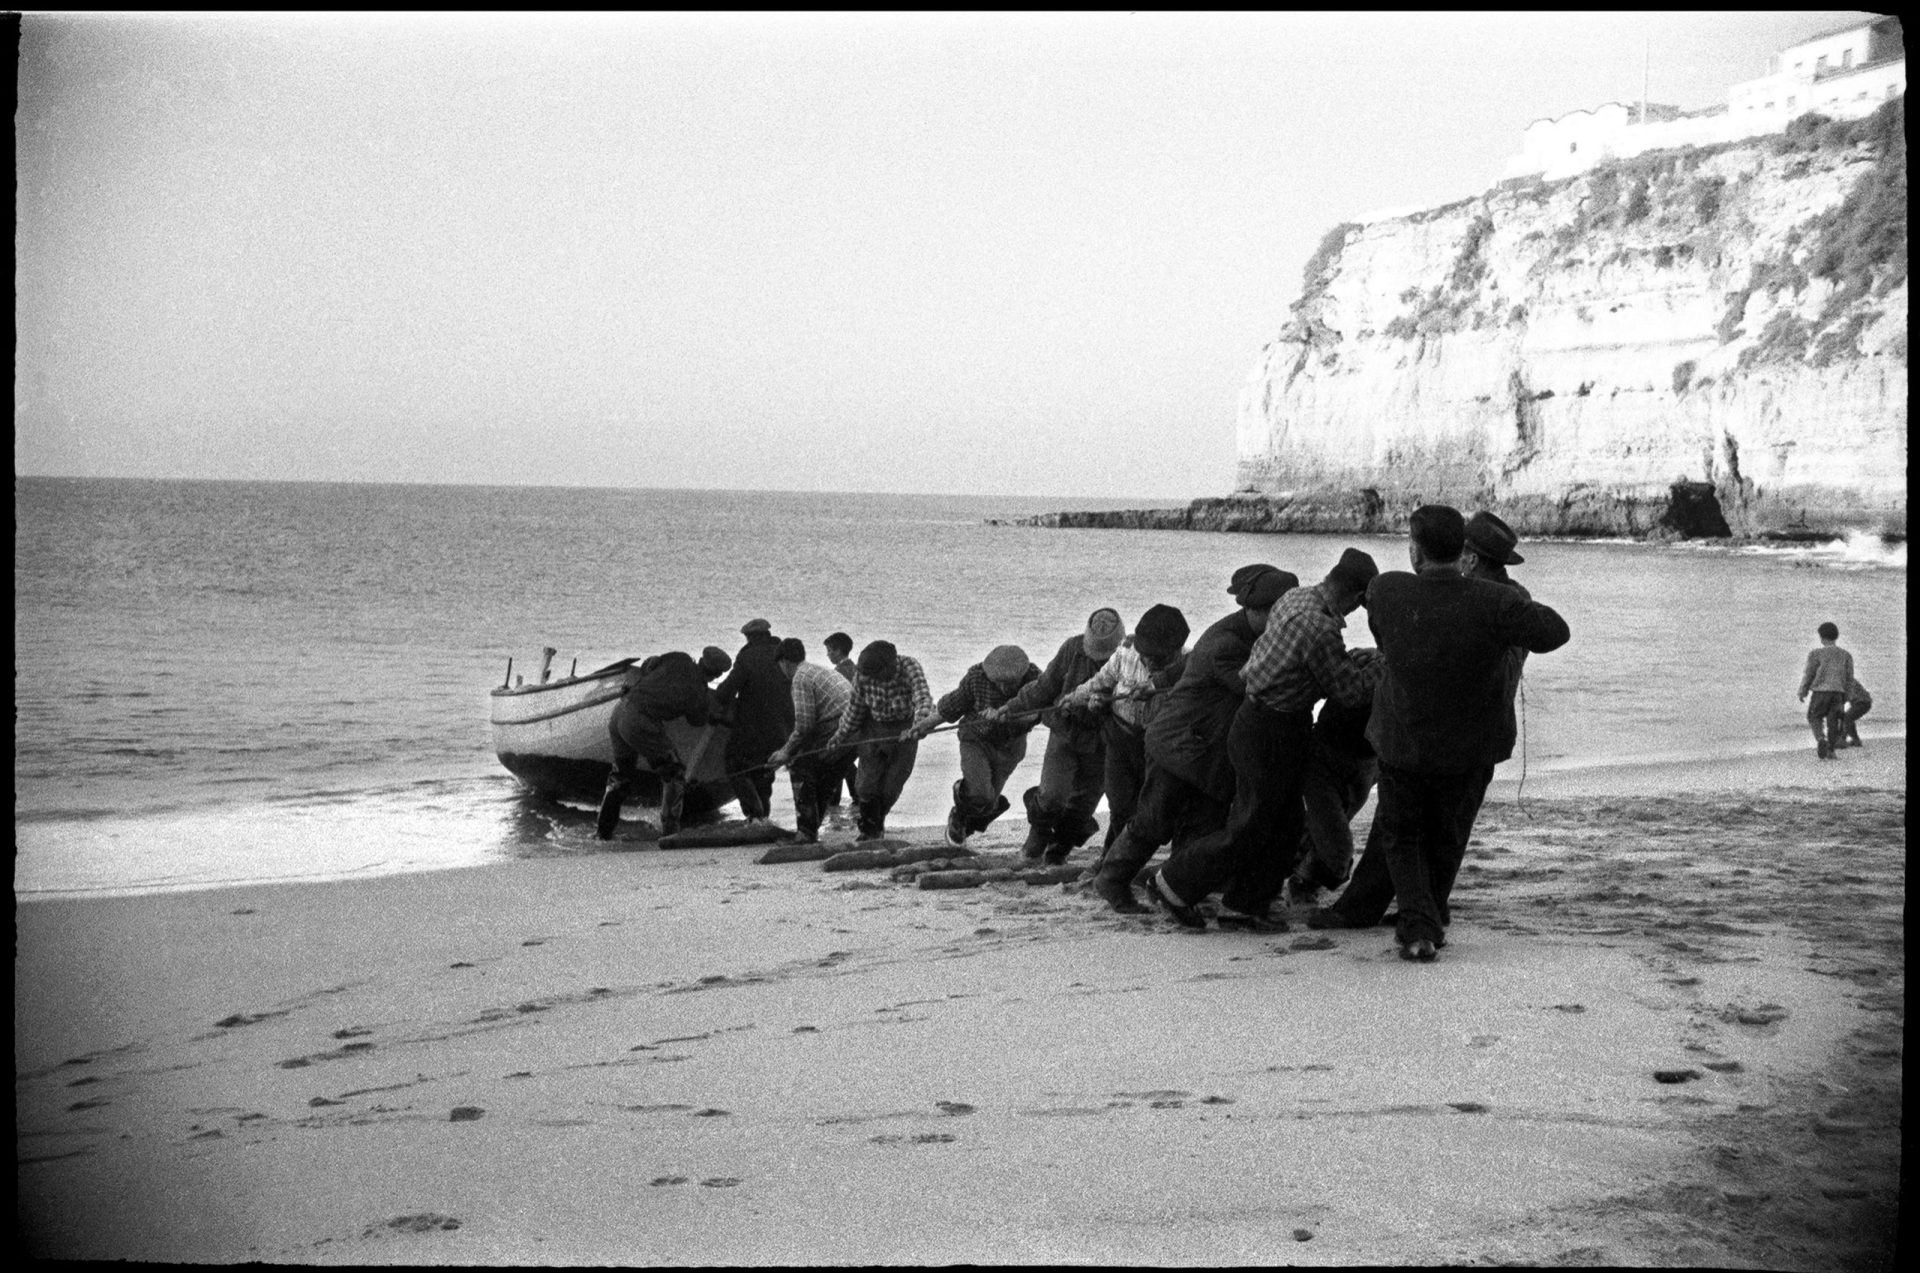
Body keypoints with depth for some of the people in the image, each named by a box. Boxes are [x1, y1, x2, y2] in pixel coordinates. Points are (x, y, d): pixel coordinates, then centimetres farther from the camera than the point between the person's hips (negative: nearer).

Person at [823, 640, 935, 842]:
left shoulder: (909, 667, -26)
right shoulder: (863, 674, -18)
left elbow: (924, 698, -39)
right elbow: (855, 706, -1)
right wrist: (841, 734, 5)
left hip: (904, 731, -1)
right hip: (874, 728, 1)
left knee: (891, 787, 4)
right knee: (867, 784, -7)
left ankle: (877, 824, 31)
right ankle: (869, 829, 15)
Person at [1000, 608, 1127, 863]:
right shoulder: (1073, 649, -9)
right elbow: (1046, 686, 4)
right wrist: (1011, 708, 8)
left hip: (1100, 744, 0)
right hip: (1065, 734, 0)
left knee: (1082, 805, 7)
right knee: (1052, 795, -14)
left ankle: (1059, 849, 34)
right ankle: (1039, 830, 19)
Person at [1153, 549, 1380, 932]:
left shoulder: (1295, 598, 2)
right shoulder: (1319, 628, -28)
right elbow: (1350, 691, -18)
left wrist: (1369, 656, 13)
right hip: (1271, 734, -10)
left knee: (1286, 824, 16)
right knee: (1251, 831, 2)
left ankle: (1244, 905, 23)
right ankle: (1176, 883, 16)